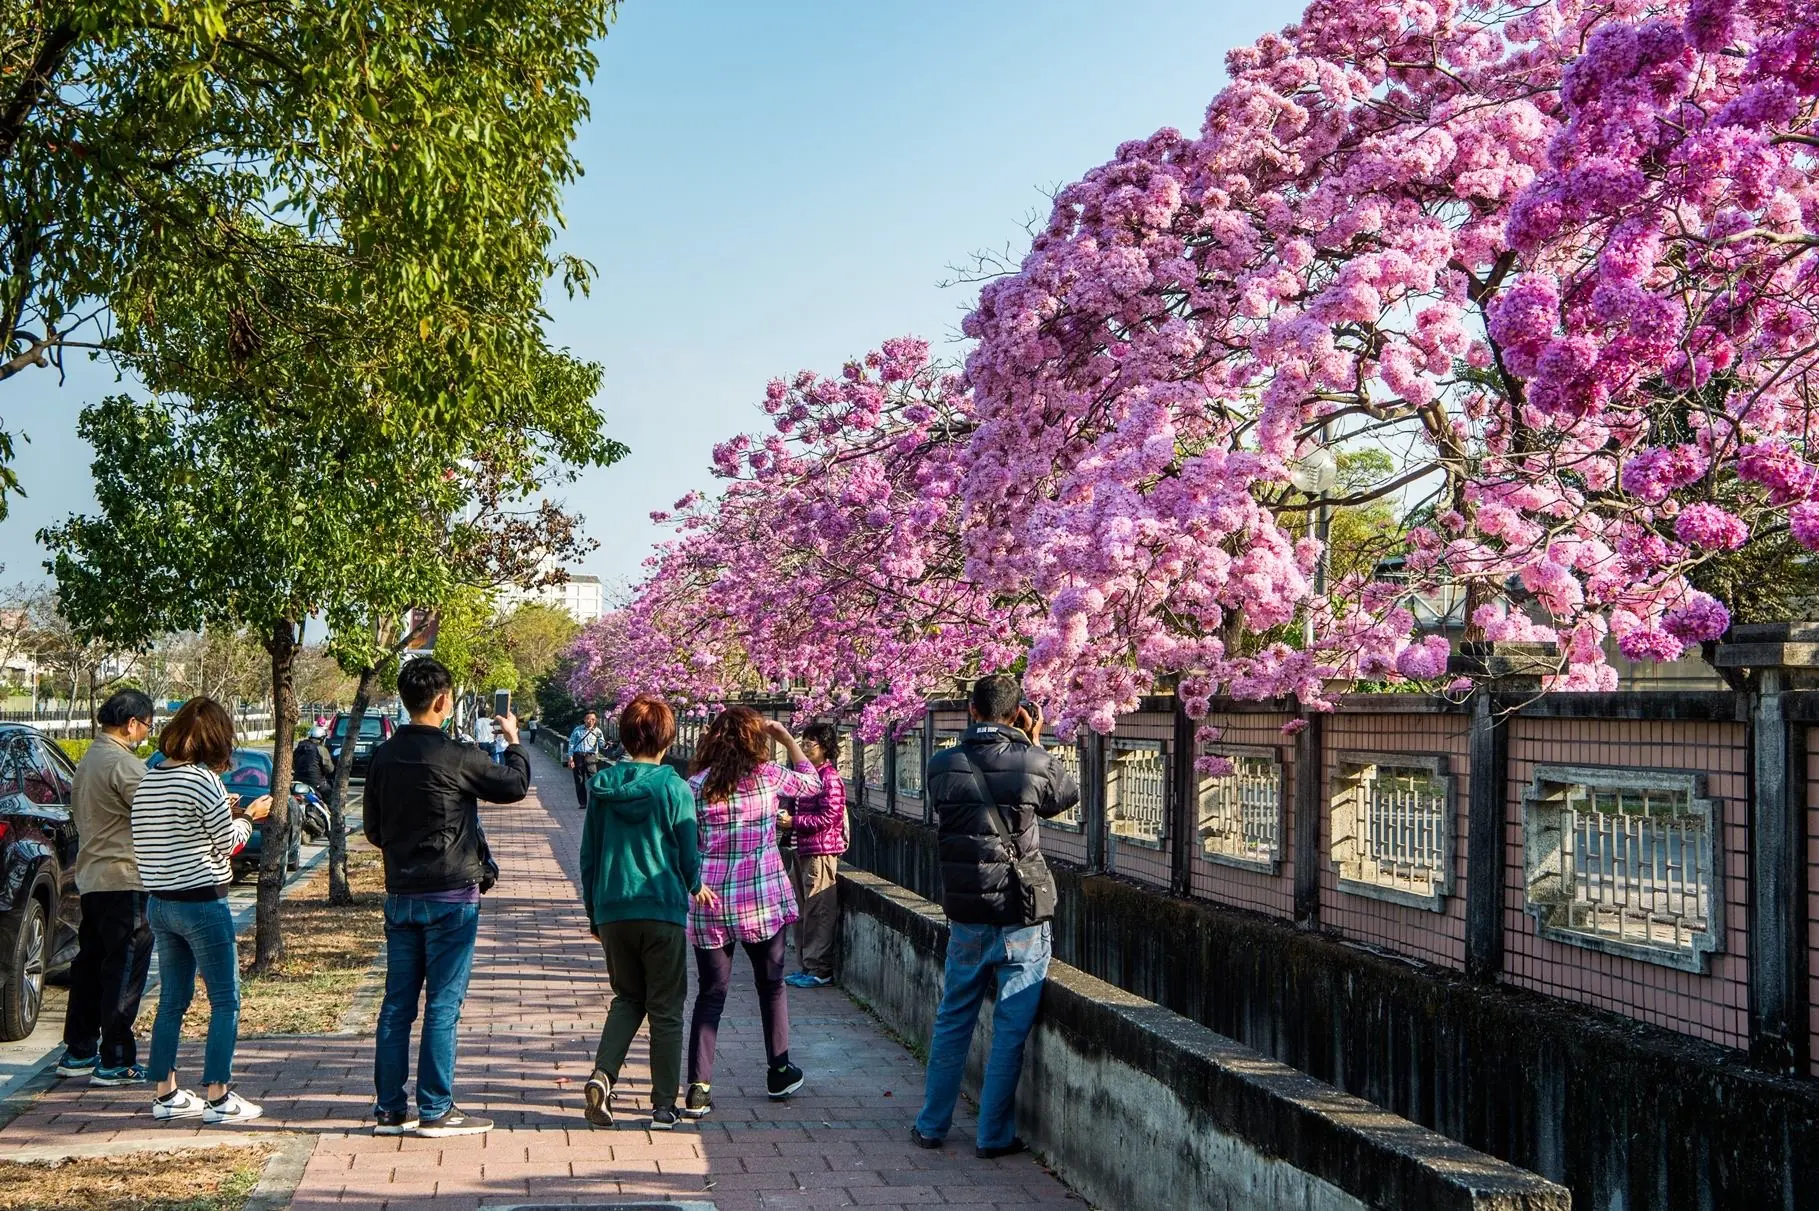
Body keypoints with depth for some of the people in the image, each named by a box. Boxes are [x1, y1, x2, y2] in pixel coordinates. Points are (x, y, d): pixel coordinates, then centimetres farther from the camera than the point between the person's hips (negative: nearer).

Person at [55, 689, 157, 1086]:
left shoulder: (87, 761, 14)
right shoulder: (124, 764, -16)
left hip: (90, 875, 10)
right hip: (123, 878, -10)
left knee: (90, 964, 15)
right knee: (125, 970, -5)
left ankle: (78, 1053, 22)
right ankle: (115, 1062, -3)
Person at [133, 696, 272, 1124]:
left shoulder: (148, 780, 7)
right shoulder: (204, 781, -16)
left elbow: (177, 827, 12)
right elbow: (228, 844, -10)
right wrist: (248, 815, 7)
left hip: (160, 903, 8)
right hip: (202, 902, -8)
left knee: (172, 1000, 15)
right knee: (225, 1001, 2)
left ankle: (166, 1094, 19)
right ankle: (218, 1097, 2)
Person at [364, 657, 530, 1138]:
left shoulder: (383, 757, 4)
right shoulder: (455, 756, -15)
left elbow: (373, 830, 12)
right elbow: (514, 785, -2)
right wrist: (514, 741, 14)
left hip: (400, 895, 6)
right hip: (450, 897, -6)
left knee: (397, 1003, 10)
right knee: (443, 1005, 0)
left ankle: (390, 1108, 15)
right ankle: (435, 1111, 4)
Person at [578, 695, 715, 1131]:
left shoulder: (601, 786, 1)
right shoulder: (675, 789, -9)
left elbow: (588, 854, 7)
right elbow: (689, 857, -4)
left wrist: (593, 912, 18)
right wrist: (696, 888, 18)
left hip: (612, 911, 4)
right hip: (662, 912, -3)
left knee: (627, 998, 19)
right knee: (665, 1009, 7)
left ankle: (602, 1074, -2)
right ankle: (664, 1106, 10)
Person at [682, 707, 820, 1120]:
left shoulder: (696, 785, -4)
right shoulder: (768, 776, -5)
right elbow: (812, 782, 14)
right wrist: (787, 738, 17)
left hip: (709, 902, 1)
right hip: (762, 899, -1)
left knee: (711, 994, 7)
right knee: (771, 984, 17)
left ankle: (699, 1087, 0)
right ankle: (779, 1071, 27)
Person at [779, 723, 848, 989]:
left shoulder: (830, 779, -13)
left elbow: (826, 818, -19)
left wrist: (793, 822, -16)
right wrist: (785, 818, 6)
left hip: (822, 852, -10)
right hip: (805, 850, 10)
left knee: (818, 911, -6)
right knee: (802, 910, 13)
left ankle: (820, 970, -1)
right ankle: (808, 966, 21)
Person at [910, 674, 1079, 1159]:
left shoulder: (942, 766, -4)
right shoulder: (1034, 764, -11)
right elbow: (1067, 796, 10)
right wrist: (1034, 744, 11)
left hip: (966, 917, 3)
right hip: (1023, 918, -3)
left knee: (952, 1021, 17)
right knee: (1011, 1029, 6)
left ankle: (932, 1125, 25)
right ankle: (994, 1134, 11)